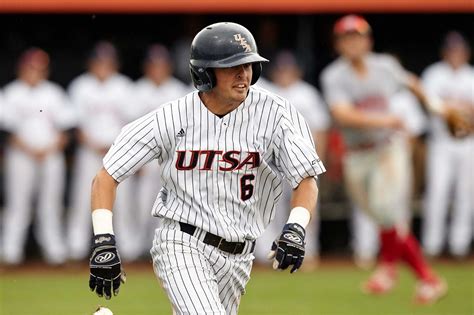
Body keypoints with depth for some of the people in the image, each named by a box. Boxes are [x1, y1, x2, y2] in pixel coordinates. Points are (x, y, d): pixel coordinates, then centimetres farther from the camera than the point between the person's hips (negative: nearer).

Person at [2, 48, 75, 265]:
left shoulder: (53, 92, 11)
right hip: (21, 156, -3)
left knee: (51, 202, 2)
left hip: (51, 156, 3)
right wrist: (30, 150, -13)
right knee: (18, 202, -5)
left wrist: (50, 149, -6)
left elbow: (64, 126, 8)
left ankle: (54, 250, 4)